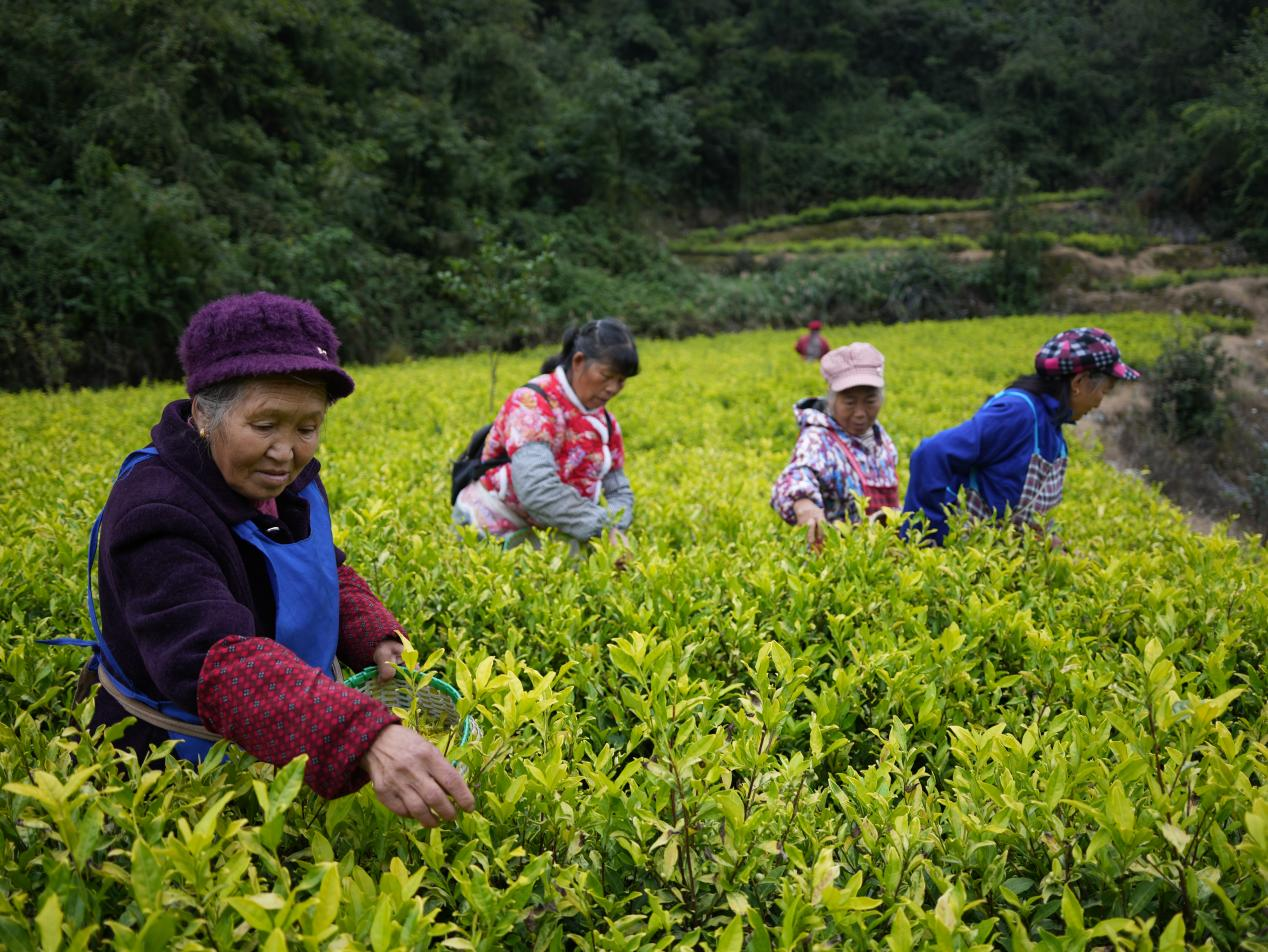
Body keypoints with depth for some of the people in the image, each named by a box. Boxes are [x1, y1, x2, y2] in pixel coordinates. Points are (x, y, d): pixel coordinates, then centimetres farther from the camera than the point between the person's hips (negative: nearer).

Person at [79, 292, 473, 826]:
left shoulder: (285, 480, -1)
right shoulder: (155, 514, -26)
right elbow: (218, 661, -40)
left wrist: (374, 638, -4)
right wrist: (365, 737, -54)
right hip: (177, 765, -6)